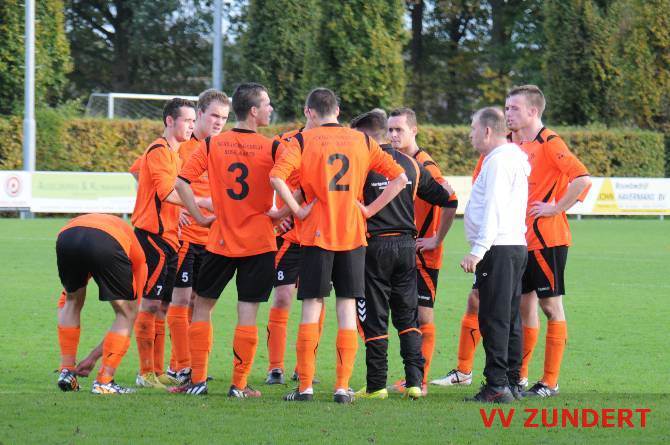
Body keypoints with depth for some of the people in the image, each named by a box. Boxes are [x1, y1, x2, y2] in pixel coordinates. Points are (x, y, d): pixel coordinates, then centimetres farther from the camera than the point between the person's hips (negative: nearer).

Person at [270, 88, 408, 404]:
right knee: (347, 310, 4)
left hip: (317, 235, -2)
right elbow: (399, 178, 4)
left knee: (311, 309, 3)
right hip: (354, 235, 2)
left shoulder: (304, 140, -1)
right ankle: (343, 387, 1)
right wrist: (370, 210, 4)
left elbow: (277, 176, -17)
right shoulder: (362, 141, 8)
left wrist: (298, 211, -8)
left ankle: (305, 387, 2)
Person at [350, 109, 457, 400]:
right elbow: (448, 200, 14)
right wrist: (438, 239, 20)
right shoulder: (411, 165, 10)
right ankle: (415, 380, 4)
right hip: (407, 245, 5)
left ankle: (376, 385, 4)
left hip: (375, 245, -4)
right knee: (408, 317, 12)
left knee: (374, 319, 2)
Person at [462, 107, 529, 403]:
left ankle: (497, 385, -14)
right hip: (516, 246, 10)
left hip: (498, 249, -10)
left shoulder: (498, 161, -12)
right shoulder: (514, 158, 20)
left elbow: (493, 210, -20)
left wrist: (477, 251, -22)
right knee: (509, 319, 12)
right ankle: (511, 380, 16)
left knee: (494, 319, -11)